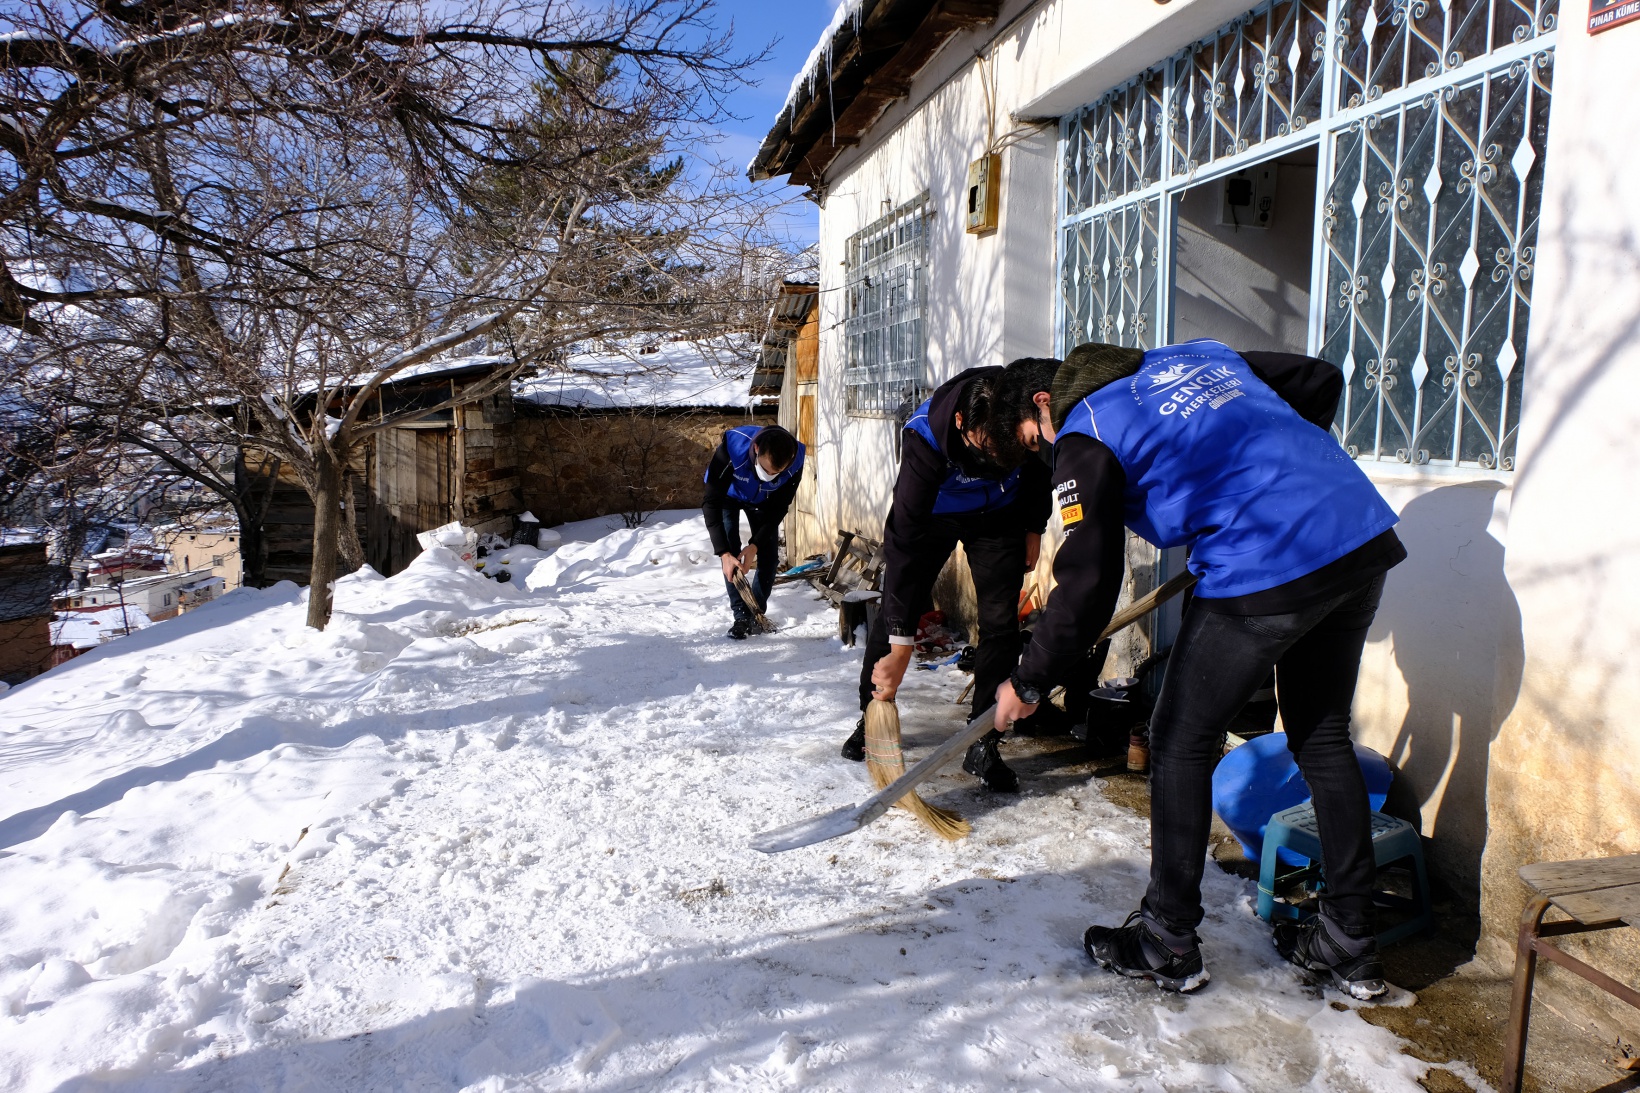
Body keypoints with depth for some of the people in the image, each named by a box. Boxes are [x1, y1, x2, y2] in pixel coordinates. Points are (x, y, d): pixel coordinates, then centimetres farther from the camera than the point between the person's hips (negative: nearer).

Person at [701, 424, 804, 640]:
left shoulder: (795, 461, -36)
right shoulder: (732, 448, -45)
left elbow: (779, 508, -21)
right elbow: (711, 502, -37)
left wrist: (755, 545, -29)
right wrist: (723, 552, -43)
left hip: (763, 501, 2)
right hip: (727, 495, -2)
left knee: (769, 553, -3)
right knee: (731, 552, -15)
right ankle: (742, 615, -7)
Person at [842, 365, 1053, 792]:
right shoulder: (925, 436, -40)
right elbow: (905, 538, -39)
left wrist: (1033, 528, 2)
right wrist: (901, 645, -38)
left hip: (999, 516, 2)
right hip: (931, 513, -2)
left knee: (1000, 621, -8)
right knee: (893, 611, -1)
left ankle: (982, 746, 2)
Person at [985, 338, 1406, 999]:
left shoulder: (1086, 435, -1)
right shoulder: (1195, 354, 21)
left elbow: (1086, 585, -6)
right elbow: (1321, 380, 26)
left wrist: (1029, 683, 5)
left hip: (1266, 573, -8)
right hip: (1366, 537, 9)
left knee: (1181, 746, 8)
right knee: (1323, 738, 21)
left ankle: (1168, 944, 20)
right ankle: (1350, 946, 31)